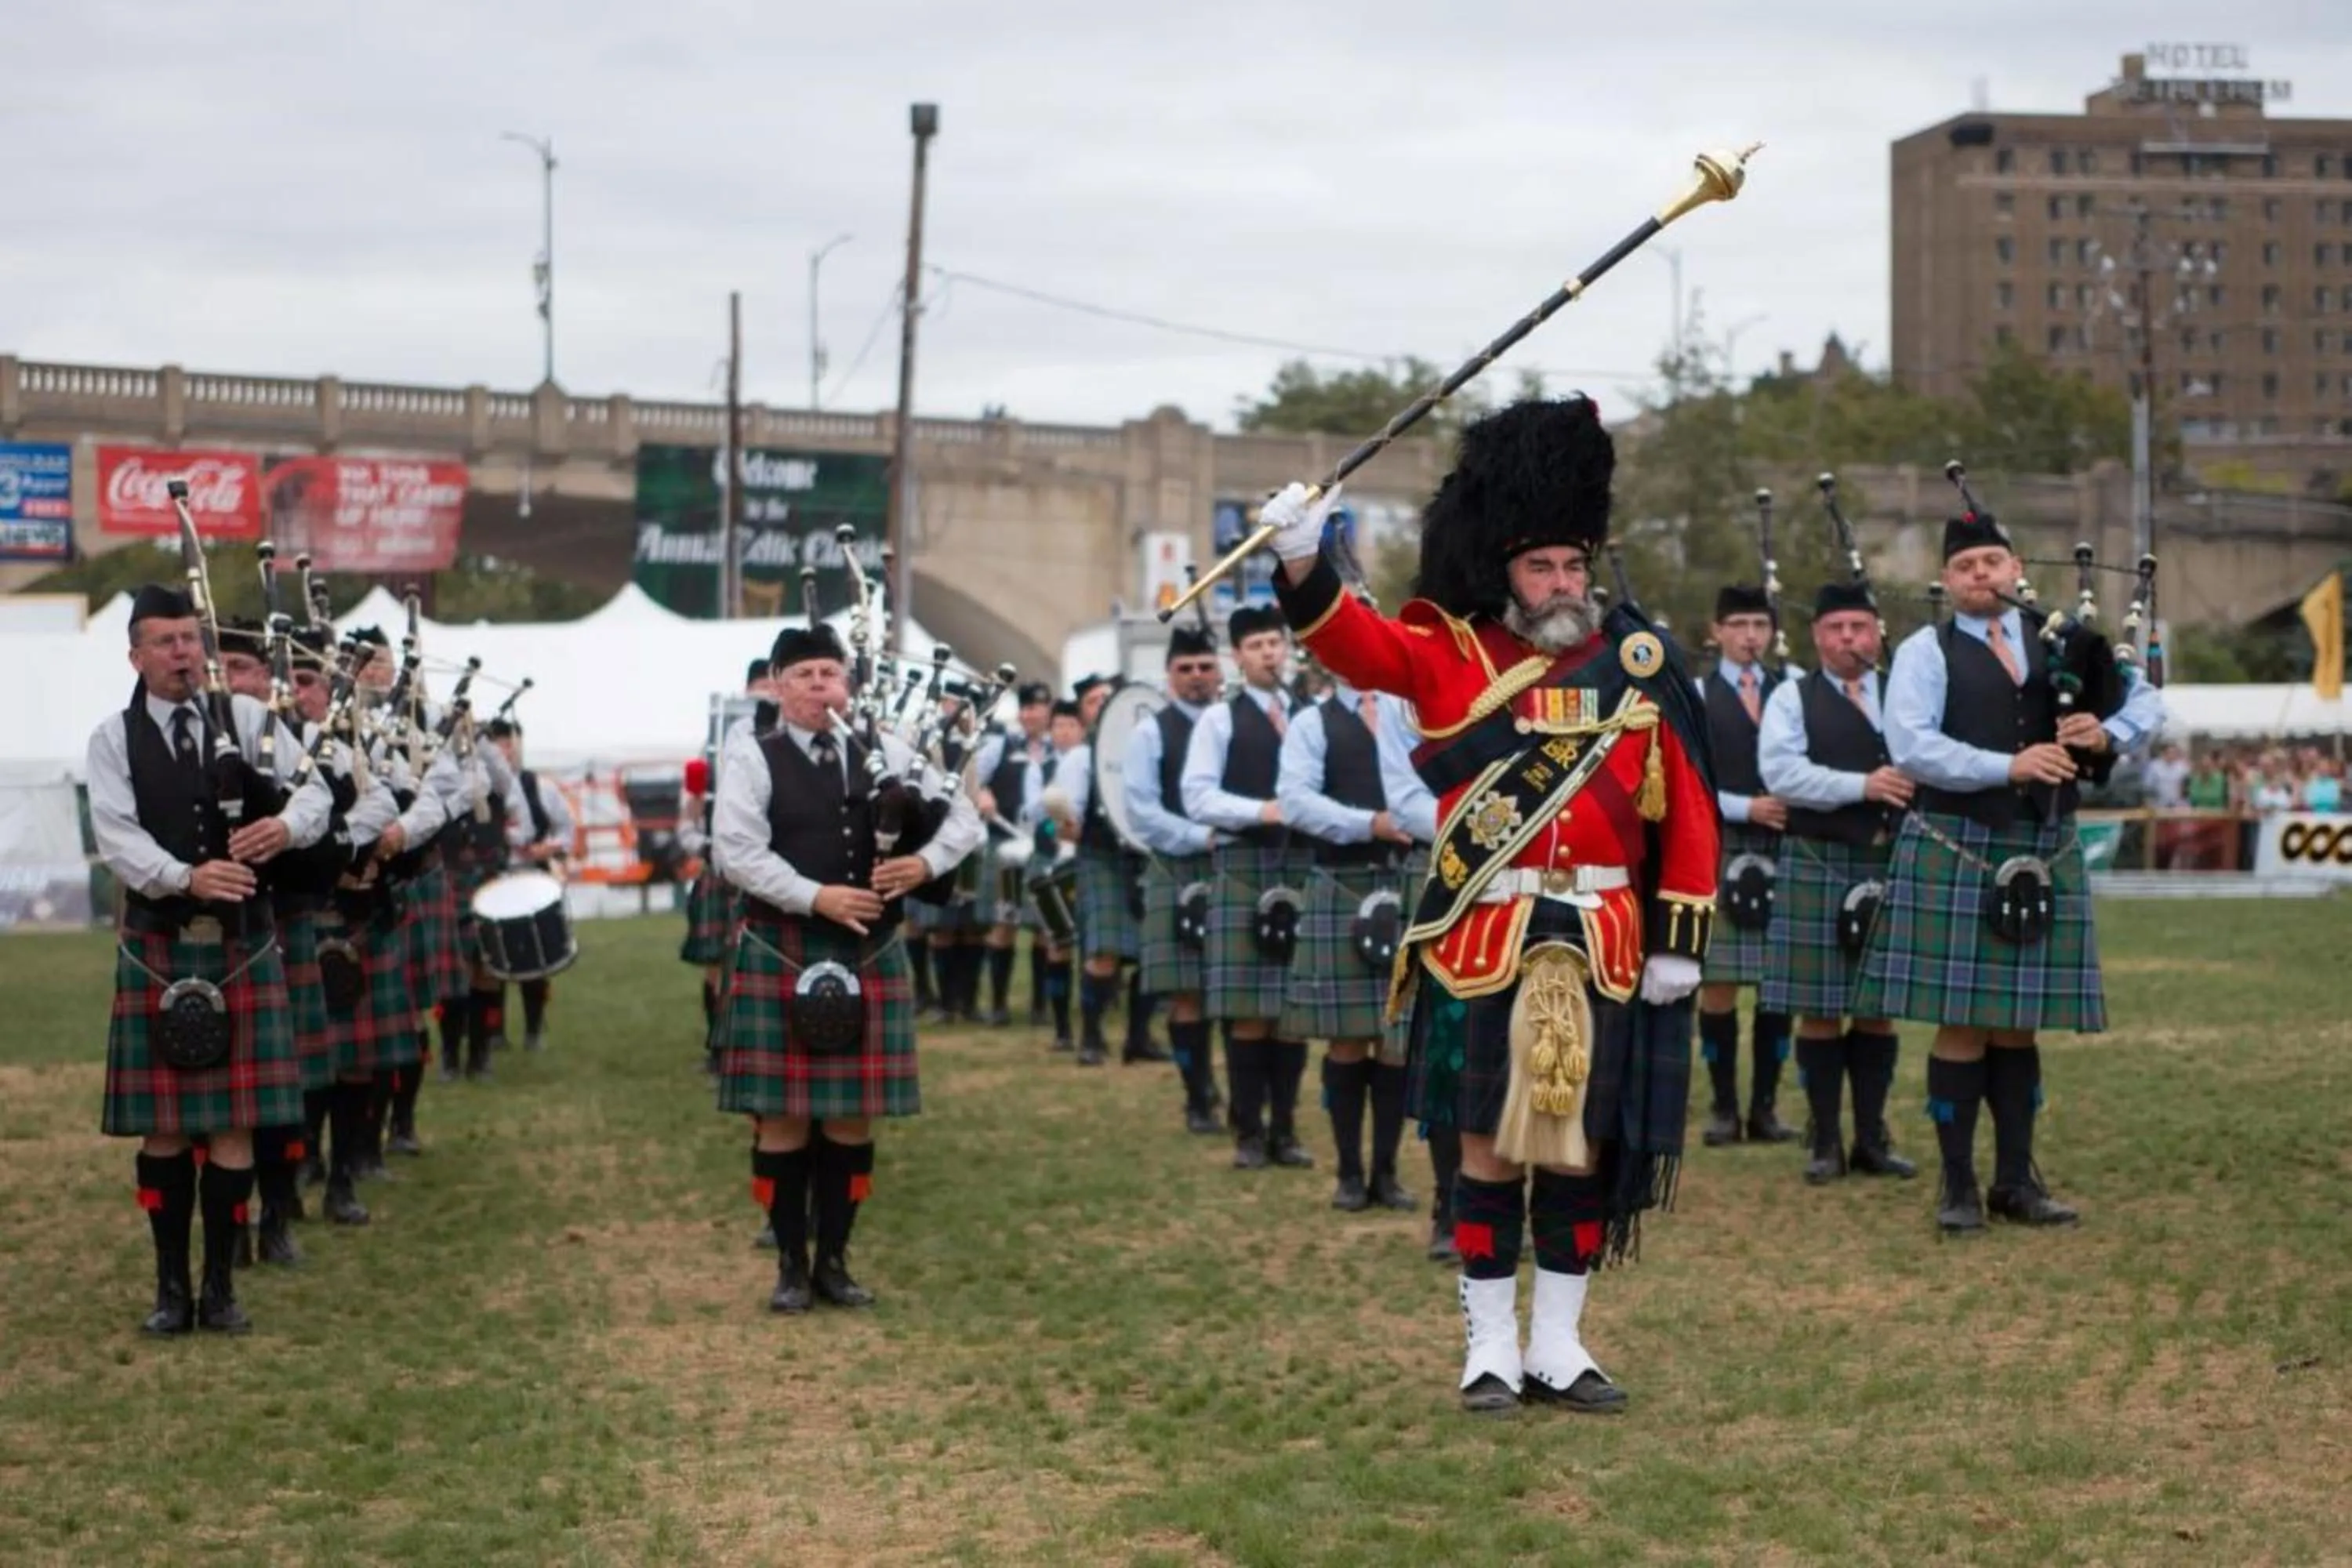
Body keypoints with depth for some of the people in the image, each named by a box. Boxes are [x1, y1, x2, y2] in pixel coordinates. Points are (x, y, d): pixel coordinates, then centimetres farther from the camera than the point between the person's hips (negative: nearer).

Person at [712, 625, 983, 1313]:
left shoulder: (886, 754, 8)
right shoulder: (753, 759, -2)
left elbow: (963, 815, 10)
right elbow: (737, 852, -13)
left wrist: (928, 862, -10)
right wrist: (817, 898, -21)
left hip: (870, 958, 3)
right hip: (781, 959, -3)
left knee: (852, 1116, 7)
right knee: (783, 1118, 1)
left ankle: (834, 1262, 18)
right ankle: (791, 1266, 12)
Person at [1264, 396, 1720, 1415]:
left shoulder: (1638, 664, 5)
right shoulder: (1451, 657, 2)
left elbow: (1688, 810, 5)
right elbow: (1354, 642, -14)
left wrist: (1679, 942, 0)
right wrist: (1302, 563, -34)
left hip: (1603, 945, 2)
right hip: (1483, 941, -2)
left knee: (1581, 1145, 8)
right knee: (1490, 1146, 3)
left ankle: (1559, 1347, 18)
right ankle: (1490, 1346, 13)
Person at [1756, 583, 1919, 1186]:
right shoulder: (1793, 699, 3)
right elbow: (1781, 772, -10)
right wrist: (1861, 785, -17)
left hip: (1891, 865, 3)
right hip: (1818, 864, -3)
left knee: (1879, 1006, 7)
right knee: (1820, 1007, 0)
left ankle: (1872, 1137, 14)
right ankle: (1825, 1141, 7)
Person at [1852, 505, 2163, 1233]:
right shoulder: (1925, 652, -1)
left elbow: (2147, 699, 15)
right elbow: (1911, 746, -14)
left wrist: (2108, 735, -7)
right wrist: (2008, 767, -22)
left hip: (2045, 855, 4)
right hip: (1956, 855, -4)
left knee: (2020, 1024, 9)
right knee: (1962, 1025, -2)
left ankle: (2016, 1180, 18)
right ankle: (1958, 1184, 6)